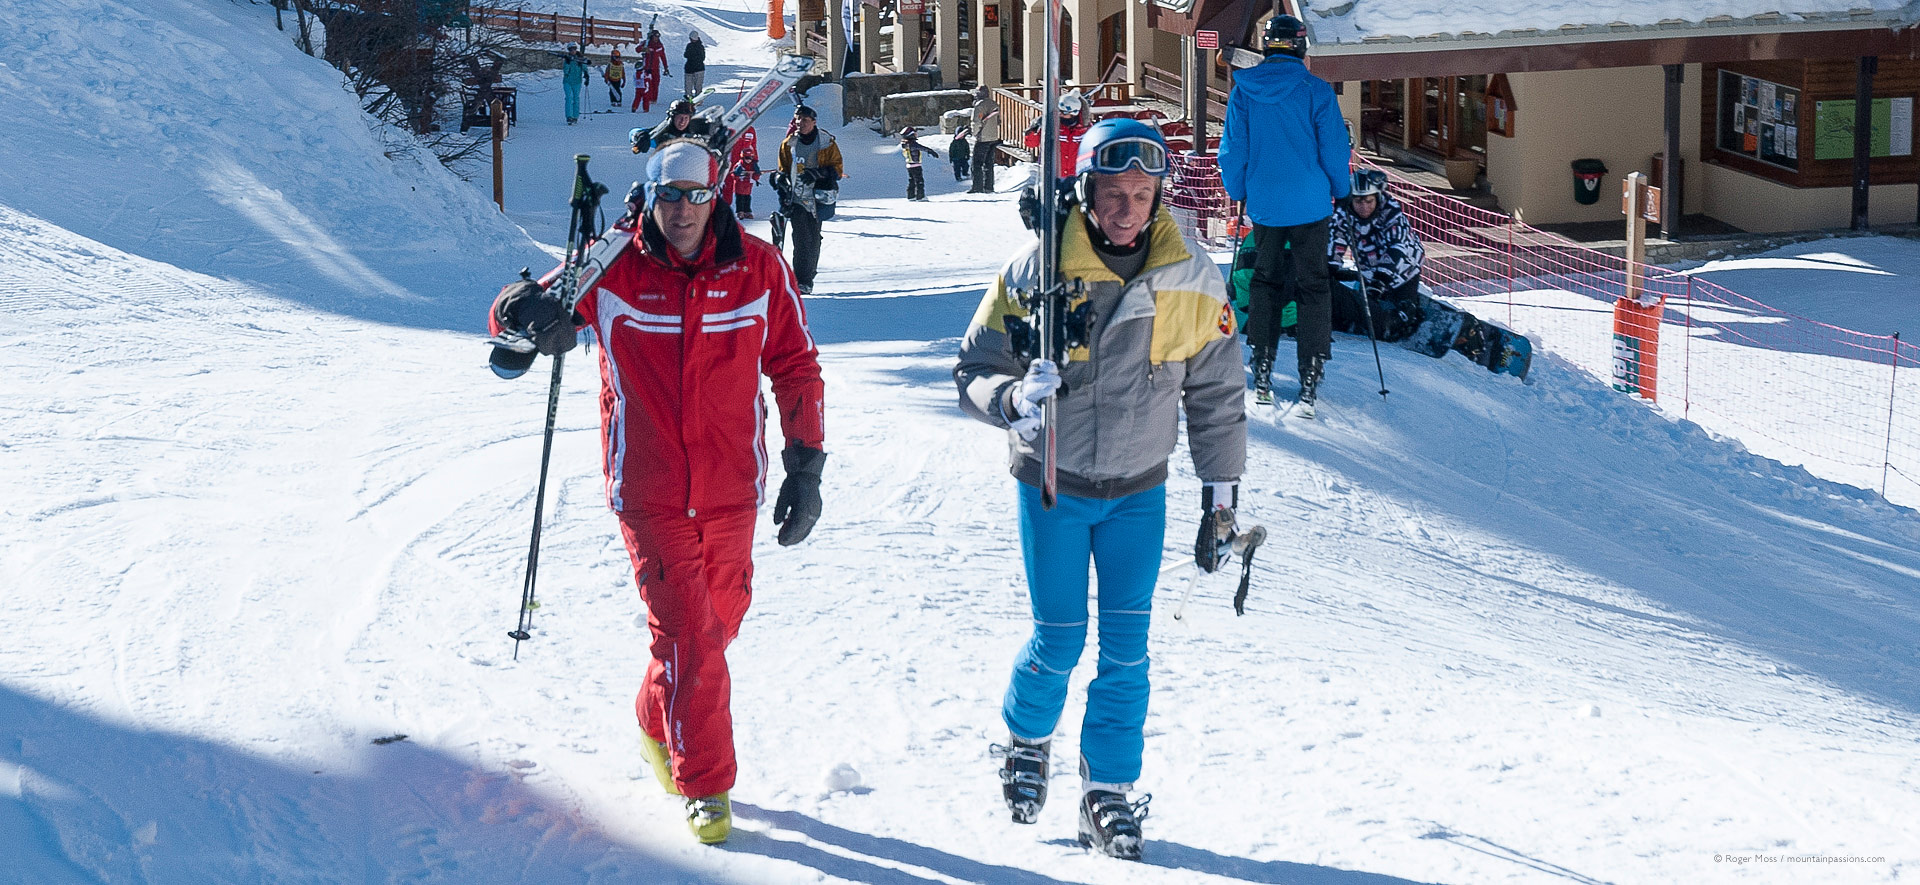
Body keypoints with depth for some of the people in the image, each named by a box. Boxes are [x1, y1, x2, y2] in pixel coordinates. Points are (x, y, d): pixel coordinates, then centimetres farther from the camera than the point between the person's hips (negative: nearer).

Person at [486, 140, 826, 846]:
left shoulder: (758, 271, -4)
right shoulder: (613, 270, -8)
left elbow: (796, 368, 4)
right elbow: (509, 314, -2)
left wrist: (805, 469, 0)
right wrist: (534, 316, -27)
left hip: (730, 490, 3)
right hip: (647, 490, -2)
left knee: (718, 623, 17)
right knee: (687, 633, -8)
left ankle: (658, 727, 44)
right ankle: (706, 786, 6)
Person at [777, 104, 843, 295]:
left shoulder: (827, 144, 3)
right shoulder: (789, 144, 11)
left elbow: (838, 169, 2)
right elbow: (783, 172, 18)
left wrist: (816, 173, -14)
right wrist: (784, 198, 7)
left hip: (818, 198, -1)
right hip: (797, 198, 1)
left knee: (813, 239, -3)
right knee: (802, 239, -11)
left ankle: (806, 281, 4)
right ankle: (801, 280, -10)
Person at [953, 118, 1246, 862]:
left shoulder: (1194, 281, -10)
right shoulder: (1035, 272, -16)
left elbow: (1217, 395, 1)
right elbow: (973, 371, -10)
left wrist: (1220, 502, 3)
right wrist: (1014, 397, -33)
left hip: (1138, 490, 2)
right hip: (1052, 485, -2)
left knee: (1126, 647, 0)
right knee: (1059, 640, 2)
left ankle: (1109, 792, 14)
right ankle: (1026, 739, 32)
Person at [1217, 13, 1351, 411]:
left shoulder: (1243, 91, -2)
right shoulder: (1317, 91, -10)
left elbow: (1231, 151, 4)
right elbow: (1335, 150, -5)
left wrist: (1238, 193, 18)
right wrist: (1339, 191, 11)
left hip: (1263, 203, 3)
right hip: (1310, 204, -2)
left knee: (1265, 281, 16)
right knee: (1312, 286, 4)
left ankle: (1262, 372, 15)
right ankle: (1309, 381, 0)